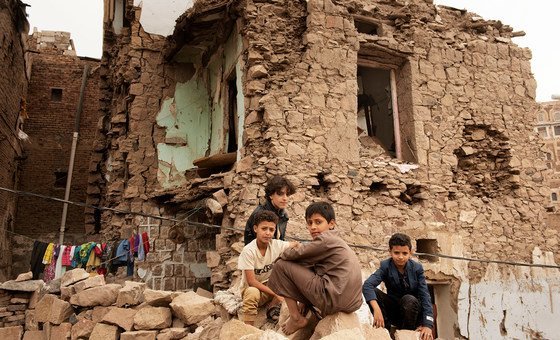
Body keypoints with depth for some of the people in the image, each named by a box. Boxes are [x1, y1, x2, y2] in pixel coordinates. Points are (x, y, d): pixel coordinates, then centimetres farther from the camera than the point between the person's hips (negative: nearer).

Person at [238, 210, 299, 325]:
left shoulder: (276, 244, -12)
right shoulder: (248, 251, -24)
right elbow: (251, 281, -24)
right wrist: (276, 294, -26)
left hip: (270, 285, 5)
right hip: (252, 287, -5)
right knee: (253, 293, -39)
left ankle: (272, 307, -3)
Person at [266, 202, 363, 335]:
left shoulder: (326, 238, -9)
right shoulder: (335, 241, 19)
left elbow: (298, 254, -6)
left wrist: (283, 255, 16)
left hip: (334, 300, -10)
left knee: (281, 265, -3)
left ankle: (296, 319, 3)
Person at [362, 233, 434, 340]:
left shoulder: (417, 268, -12)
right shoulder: (385, 266, -14)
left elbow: (425, 296, -18)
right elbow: (367, 285, -30)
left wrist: (428, 325, -31)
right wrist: (376, 309, -46)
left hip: (412, 311, 0)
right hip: (394, 312, 1)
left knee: (409, 299, -33)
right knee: (373, 292, -23)